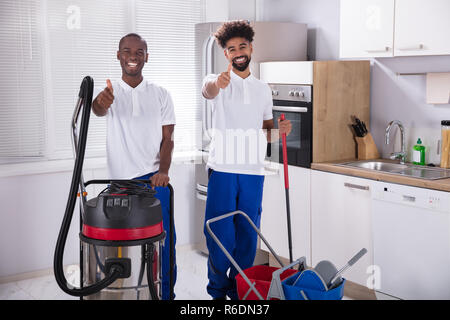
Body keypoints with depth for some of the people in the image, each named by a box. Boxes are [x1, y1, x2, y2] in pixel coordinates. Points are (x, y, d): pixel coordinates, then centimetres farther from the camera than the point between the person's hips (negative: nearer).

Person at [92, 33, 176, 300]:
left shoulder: (160, 94, 8)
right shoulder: (110, 91, 4)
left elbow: (167, 137, 4)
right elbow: (99, 109, -20)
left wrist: (163, 171, -13)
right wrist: (101, 102, -46)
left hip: (154, 178, 0)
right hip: (120, 179, 0)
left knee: (162, 239, -2)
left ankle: (165, 294, 10)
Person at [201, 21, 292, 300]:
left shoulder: (263, 89, 16)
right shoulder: (219, 81, 2)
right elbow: (208, 90, -25)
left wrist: (279, 130, -2)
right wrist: (217, 83, -49)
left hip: (253, 172, 4)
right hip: (223, 169, -3)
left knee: (248, 235, 7)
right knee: (220, 235, -3)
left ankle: (239, 289, 22)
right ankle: (217, 290, 14)